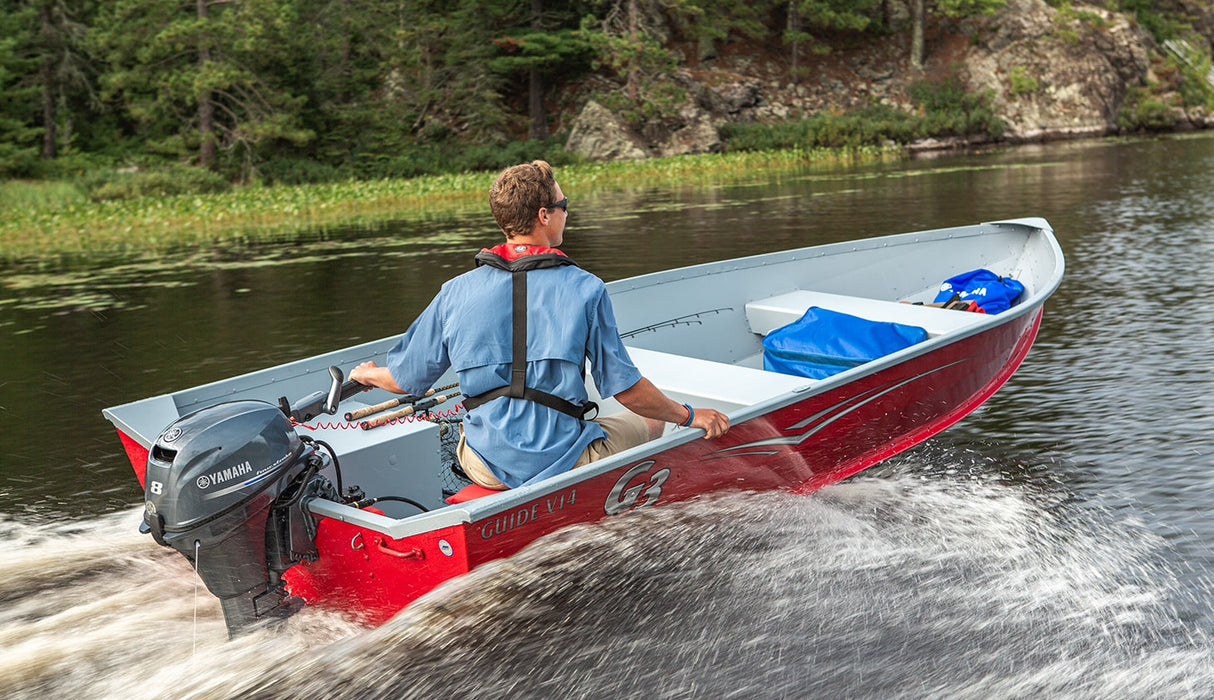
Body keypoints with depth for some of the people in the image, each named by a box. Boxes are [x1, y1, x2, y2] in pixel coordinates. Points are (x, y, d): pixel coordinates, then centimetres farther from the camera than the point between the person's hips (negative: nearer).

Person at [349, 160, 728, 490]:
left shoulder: (456, 292, -5)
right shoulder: (584, 288, -11)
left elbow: (404, 379, 5)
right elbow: (626, 390, -9)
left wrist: (366, 373, 28)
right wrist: (690, 416, 8)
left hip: (486, 467, 3)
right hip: (563, 464, -3)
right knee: (650, 421, 24)